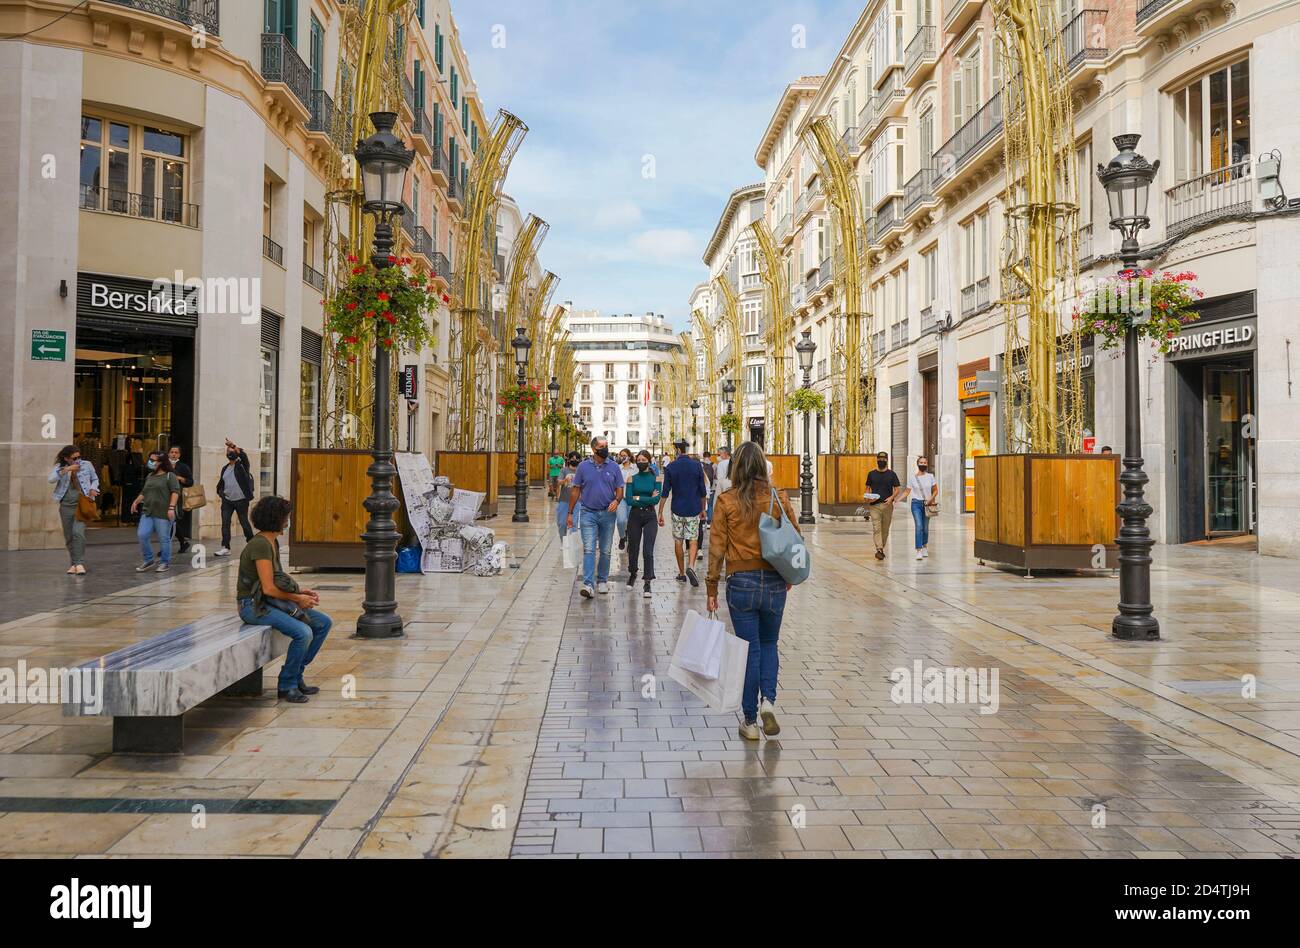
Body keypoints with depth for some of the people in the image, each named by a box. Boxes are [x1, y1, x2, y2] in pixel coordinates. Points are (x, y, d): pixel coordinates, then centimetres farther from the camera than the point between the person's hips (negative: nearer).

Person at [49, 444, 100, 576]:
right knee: (69, 537, 7)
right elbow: (51, 479, -13)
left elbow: (95, 479, 17)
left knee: (78, 533, -20)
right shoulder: (60, 467, 4)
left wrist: (93, 489, -3)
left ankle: (80, 563, -18)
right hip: (66, 506, 3)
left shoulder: (87, 465, 2)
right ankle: (74, 563, 19)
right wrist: (66, 470, -22)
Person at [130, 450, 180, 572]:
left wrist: (171, 507, -19)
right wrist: (136, 502, 19)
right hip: (147, 512, 6)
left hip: (163, 514, -6)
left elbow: (175, 492, -11)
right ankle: (148, 560, 10)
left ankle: (165, 563, 13)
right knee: (142, 535, -6)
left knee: (164, 539, -1)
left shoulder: (169, 476, -3)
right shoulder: (150, 476, 19)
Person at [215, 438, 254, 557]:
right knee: (225, 523, -5)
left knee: (244, 523, 3)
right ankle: (225, 548, -6)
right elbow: (220, 485, 25)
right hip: (227, 501, 5)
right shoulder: (225, 469, 16)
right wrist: (220, 492, 7)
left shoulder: (242, 465, -1)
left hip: (241, 500, -5)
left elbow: (243, 455, -24)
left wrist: (233, 445, -34)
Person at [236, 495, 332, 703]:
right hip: (253, 605, -10)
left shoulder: (273, 542, 10)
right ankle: (286, 685, -9)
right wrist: (297, 598, -11)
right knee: (303, 633, -29)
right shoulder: (261, 545, -20)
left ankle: (296, 675, 8)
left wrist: (301, 592, 2)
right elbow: (268, 588, -23)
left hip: (271, 601, 10)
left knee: (324, 623, 0)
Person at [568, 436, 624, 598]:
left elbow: (620, 489, 6)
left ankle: (602, 580, 26)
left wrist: (616, 500, -17)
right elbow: (576, 490, 5)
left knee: (605, 551, 11)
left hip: (608, 513, 2)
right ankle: (588, 585, -17)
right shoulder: (583, 466, 0)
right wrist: (570, 513, 4)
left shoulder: (614, 467, 3)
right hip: (589, 513, -2)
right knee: (589, 550, -11)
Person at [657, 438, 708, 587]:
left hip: (677, 510, 0)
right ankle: (690, 566, -16)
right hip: (694, 509, 0)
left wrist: (660, 513, 1)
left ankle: (682, 573, 16)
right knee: (693, 540, 6)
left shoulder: (670, 467, -5)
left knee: (678, 541, 11)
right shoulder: (697, 466, -3)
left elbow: (665, 492, -5)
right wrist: (703, 509, 15)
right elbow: (703, 491, 2)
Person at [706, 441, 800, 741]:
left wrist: (711, 588, 2)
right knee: (769, 644, 21)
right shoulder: (779, 498, -1)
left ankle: (750, 721, 14)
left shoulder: (726, 501, -7)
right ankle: (768, 700, 0)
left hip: (741, 583, -2)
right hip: (774, 582, 2)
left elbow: (717, 547, -6)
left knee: (750, 649, 8)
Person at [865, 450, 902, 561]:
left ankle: (882, 549, 21)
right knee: (876, 528, -12)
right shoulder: (871, 474, 9)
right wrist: (869, 497, -8)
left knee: (885, 529, 7)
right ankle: (879, 550, -20)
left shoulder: (891, 474, 7)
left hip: (887, 505, 1)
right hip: (874, 505, 0)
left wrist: (891, 497, -14)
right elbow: (868, 488, 13)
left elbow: (897, 489, 5)